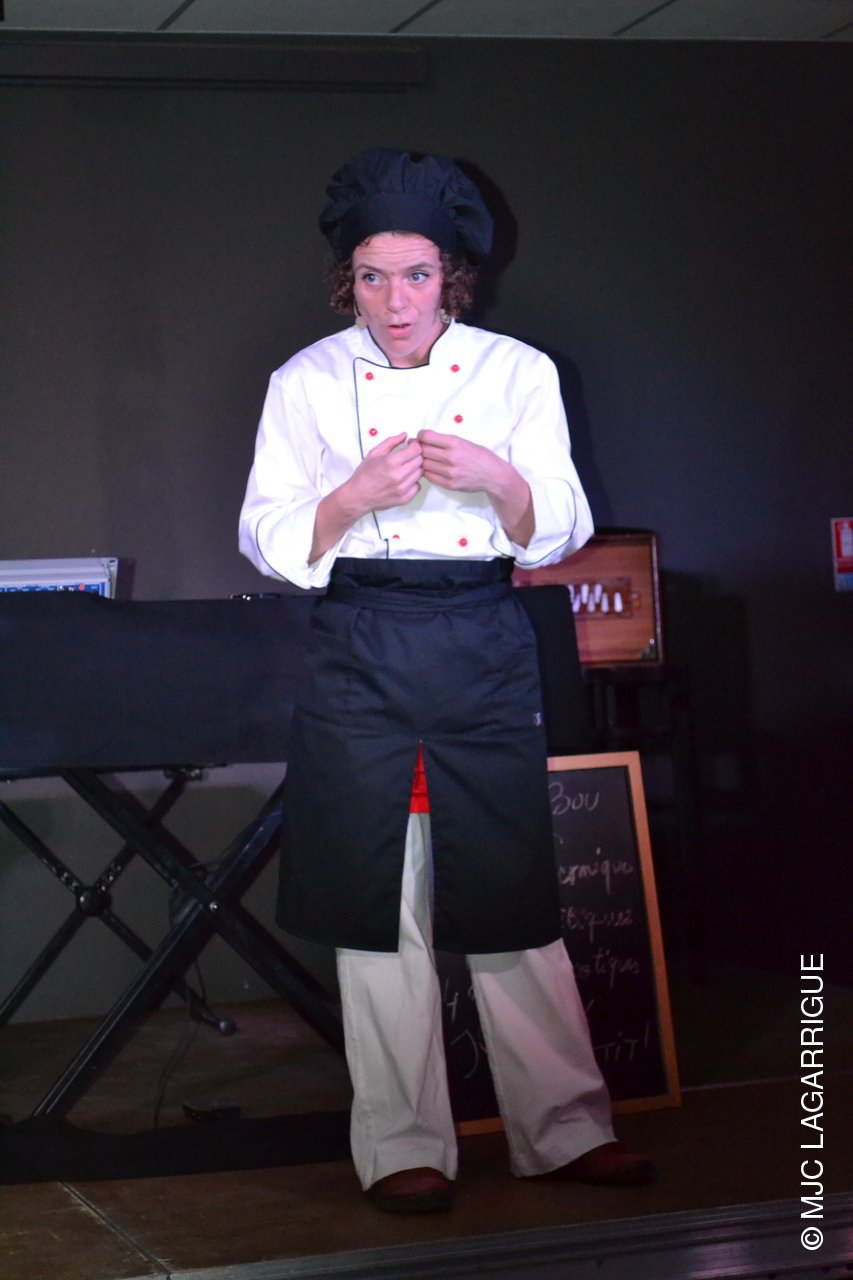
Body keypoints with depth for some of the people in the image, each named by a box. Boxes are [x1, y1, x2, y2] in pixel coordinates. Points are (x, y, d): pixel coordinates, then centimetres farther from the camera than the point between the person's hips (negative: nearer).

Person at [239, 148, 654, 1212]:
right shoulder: (307, 383, 4)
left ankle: (563, 1127, 12)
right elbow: (268, 538, 1)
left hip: (483, 646, 0)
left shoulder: (518, 371, 5)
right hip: (360, 653, 0)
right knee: (379, 902, 1)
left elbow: (562, 527, 4)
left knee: (512, 890, 1)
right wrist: (356, 496, -17)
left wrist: (497, 479, -17)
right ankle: (403, 1146, 11)